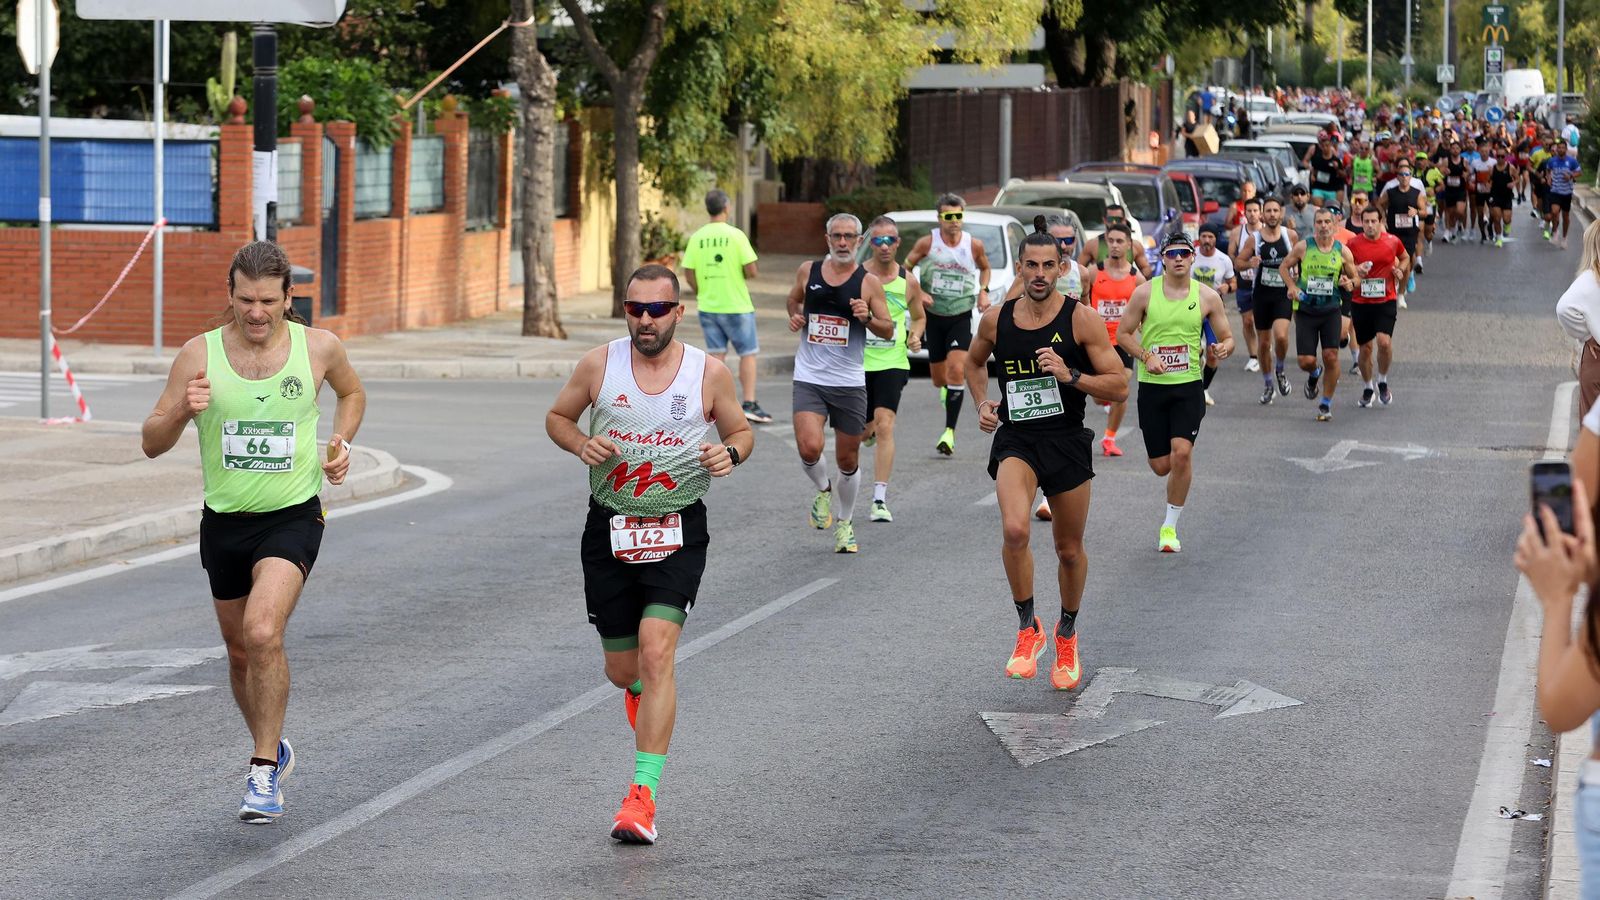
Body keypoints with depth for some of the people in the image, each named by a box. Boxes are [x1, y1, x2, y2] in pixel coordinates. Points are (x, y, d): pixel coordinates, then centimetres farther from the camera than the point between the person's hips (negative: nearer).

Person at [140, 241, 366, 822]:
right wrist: (182, 411, -26)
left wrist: (341, 443, 1)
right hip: (224, 522, 3)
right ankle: (274, 750, 40)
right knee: (241, 654, 15)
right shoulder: (200, 355, -7)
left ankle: (264, 772, -14)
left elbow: (352, 392, 19)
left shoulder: (318, 348, -5)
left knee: (263, 634, -24)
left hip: (293, 517, -3)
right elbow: (151, 443, -5)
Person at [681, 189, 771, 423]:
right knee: (748, 354, 5)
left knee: (715, 354, 9)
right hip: (736, 306, -4)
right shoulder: (735, 235, -12)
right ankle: (749, 404, 0)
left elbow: (689, 274, 0)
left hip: (707, 306, 4)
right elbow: (751, 271, -13)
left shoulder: (697, 237, 0)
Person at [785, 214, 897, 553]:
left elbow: (888, 331, 1)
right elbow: (794, 298, 24)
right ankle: (823, 491, 13)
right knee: (809, 449, -20)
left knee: (848, 460, 8)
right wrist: (795, 317, 3)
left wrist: (868, 318, -19)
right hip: (809, 379, 0)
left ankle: (844, 523, 29)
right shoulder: (808, 271, 3)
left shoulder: (869, 282, -2)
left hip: (850, 382, 0)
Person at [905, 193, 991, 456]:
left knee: (956, 370, -19)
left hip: (961, 317, -1)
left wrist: (983, 291, 0)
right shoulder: (927, 243, -7)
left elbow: (984, 268, 18)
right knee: (938, 380, 9)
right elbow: (905, 269, 3)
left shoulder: (974, 245, -3)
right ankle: (947, 391, 49)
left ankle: (950, 432, -19)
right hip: (933, 316, 1)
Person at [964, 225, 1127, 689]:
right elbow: (974, 361, 22)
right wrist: (982, 403, 5)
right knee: (1014, 530, -26)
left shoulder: (1082, 319, -9)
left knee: (1070, 550, 13)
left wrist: (1070, 376, -22)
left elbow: (1119, 388, -8)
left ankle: (1067, 632, 40)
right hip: (1016, 441, 0)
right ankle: (1027, 628, -7)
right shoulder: (995, 320, -1)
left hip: (1067, 443, 0)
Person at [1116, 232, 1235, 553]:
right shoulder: (1145, 292, -3)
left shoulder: (1207, 297, 0)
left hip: (1188, 386, 0)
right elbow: (1123, 334, 4)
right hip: (1152, 386, 0)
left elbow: (1227, 337, 9)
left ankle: (1170, 526, -2)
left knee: (1181, 453, -17)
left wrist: (1225, 347, -15)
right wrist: (1146, 357, -12)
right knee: (1161, 466, 1)